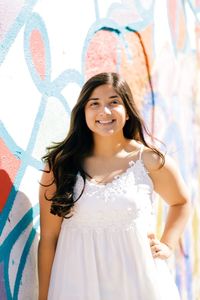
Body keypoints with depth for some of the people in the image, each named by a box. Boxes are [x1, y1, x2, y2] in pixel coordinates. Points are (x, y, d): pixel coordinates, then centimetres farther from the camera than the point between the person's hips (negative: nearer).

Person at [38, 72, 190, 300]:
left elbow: (181, 203, 16)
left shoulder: (151, 161, -4)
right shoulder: (60, 164, -5)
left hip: (138, 282, 1)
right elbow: (48, 238, -3)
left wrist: (167, 245, 3)